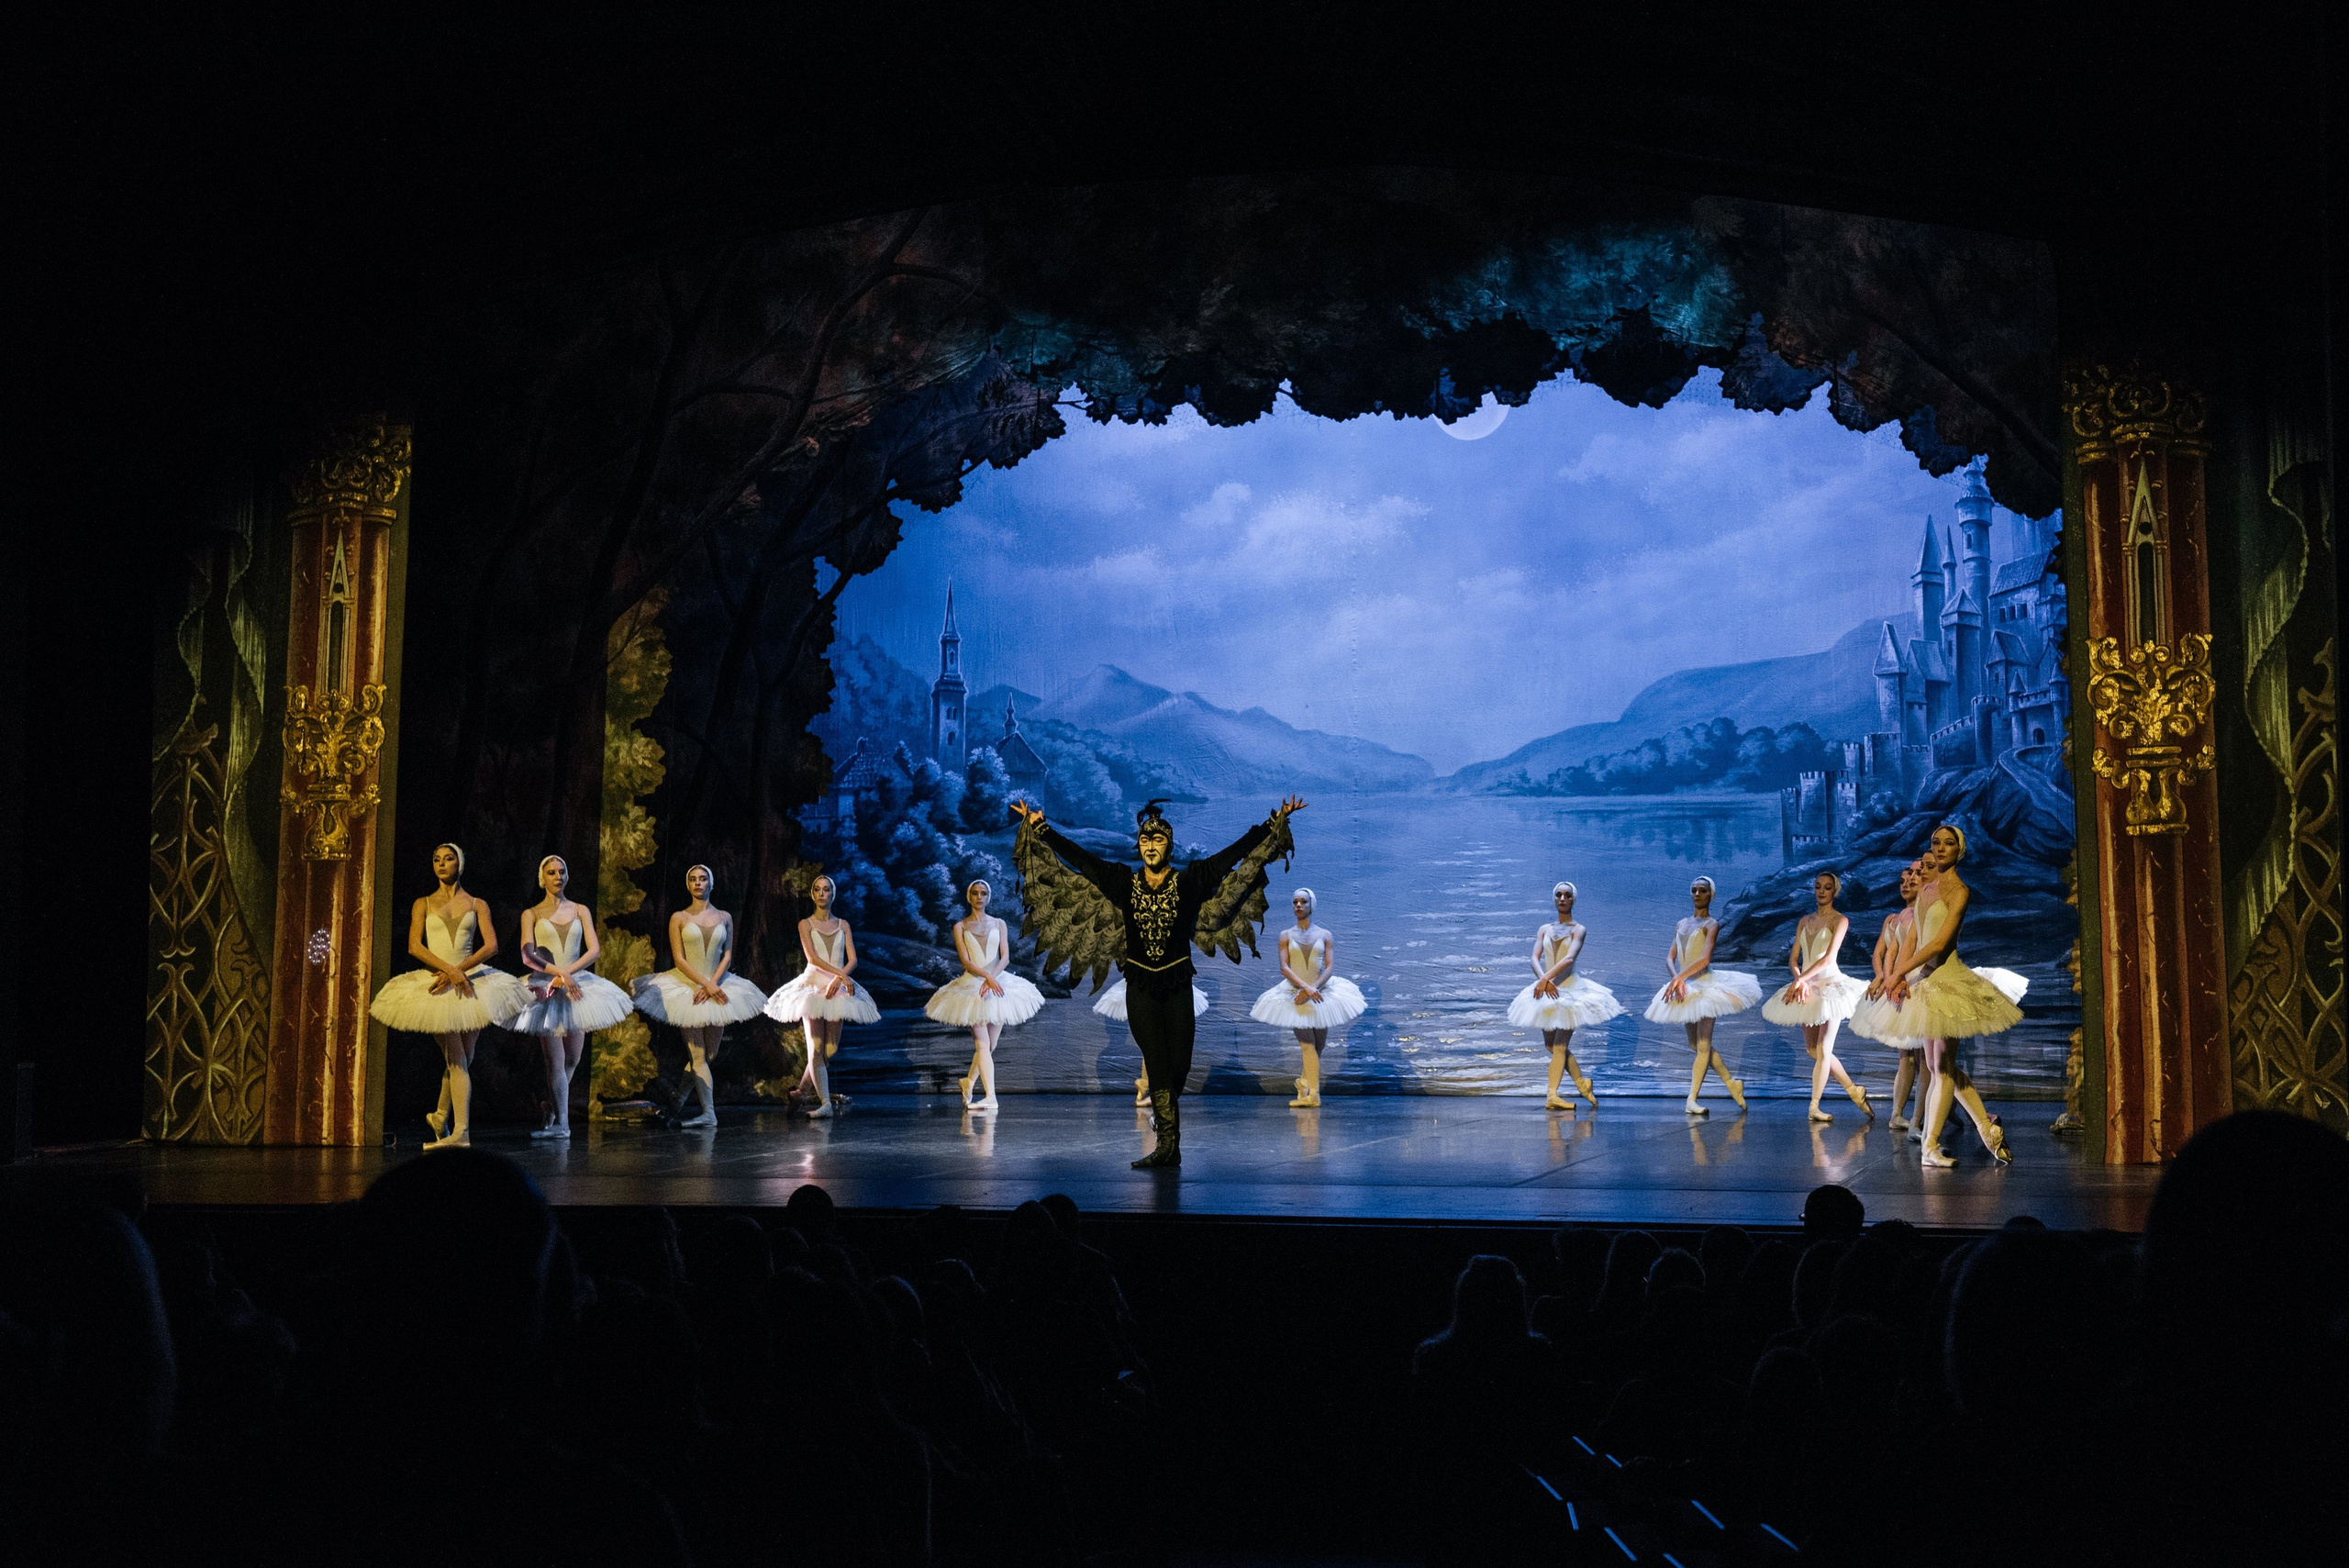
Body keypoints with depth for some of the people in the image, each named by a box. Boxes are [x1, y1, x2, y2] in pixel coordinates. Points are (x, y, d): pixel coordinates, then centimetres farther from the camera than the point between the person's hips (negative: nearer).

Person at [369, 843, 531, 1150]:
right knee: (456, 1059, -11)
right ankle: (461, 1133, -15)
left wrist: (460, 969, -14)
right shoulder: (423, 904, 10)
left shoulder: (477, 904, 11)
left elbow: (491, 946, 0)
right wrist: (449, 968, -16)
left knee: (462, 1059, 3)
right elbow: (414, 946, -2)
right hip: (436, 982, -1)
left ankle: (441, 1116, 27)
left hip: (469, 980, 1)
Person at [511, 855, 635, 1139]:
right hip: (547, 988, -3)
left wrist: (566, 972, -14)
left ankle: (552, 1116, 22)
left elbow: (595, 950, -1)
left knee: (573, 1059, 6)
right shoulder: (532, 914, 3)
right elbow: (528, 955, -9)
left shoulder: (580, 911, 10)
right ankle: (561, 1124, -10)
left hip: (577, 985, 3)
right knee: (555, 1060, -10)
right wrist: (558, 973, -21)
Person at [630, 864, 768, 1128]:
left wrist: (713, 983, -12)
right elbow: (678, 958, -6)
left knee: (710, 1054, 2)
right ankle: (709, 1113, -9)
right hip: (686, 986, -3)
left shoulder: (724, 917, 8)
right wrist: (705, 984, -17)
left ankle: (678, 1101, 16)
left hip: (717, 986, 3)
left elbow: (727, 956, 4)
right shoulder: (679, 918, 1)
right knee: (698, 1055, -8)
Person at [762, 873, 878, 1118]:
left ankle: (803, 1087, 21)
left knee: (831, 1047, 2)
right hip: (813, 985, -3)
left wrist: (839, 979, -16)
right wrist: (841, 973, -22)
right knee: (816, 1047, -11)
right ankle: (825, 1103, -14)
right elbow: (813, 957, -10)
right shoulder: (806, 924, 3)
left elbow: (852, 959, 2)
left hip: (838, 987, 3)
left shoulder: (843, 925, 11)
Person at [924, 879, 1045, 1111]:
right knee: (982, 1044, -11)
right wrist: (987, 977, -22)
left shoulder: (998, 924, 9)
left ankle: (968, 1081, 30)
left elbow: (1005, 957, -2)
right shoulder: (960, 926, 3)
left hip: (999, 984, 3)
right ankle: (990, 1097, -13)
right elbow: (966, 962, -7)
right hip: (972, 986, -3)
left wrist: (992, 978, -19)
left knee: (990, 1045, 7)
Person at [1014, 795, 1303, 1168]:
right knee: (1157, 1066, -5)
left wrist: (1275, 823, -6)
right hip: (1140, 987, 0)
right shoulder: (1123, 882, 1)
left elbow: (1236, 852, -3)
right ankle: (1167, 1146, -3)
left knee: (1179, 1065, 1)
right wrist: (1039, 827, 4)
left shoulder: (1191, 881, -2)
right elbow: (1078, 856, 4)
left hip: (1178, 985, 0)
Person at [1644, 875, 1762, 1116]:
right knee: (1695, 1045, 10)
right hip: (1685, 987, 7)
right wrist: (1676, 979, -12)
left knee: (1703, 1044, -8)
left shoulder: (1711, 925, -4)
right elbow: (1670, 957, 7)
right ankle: (1732, 1083, 23)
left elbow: (1705, 959, -19)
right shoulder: (1681, 924, 15)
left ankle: (1691, 1100, -10)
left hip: (1704, 984, -7)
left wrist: (1680, 977, -25)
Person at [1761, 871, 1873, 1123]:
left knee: (1823, 1050, -9)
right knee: (1813, 1049, 7)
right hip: (1806, 987, 7)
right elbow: (1794, 958, 8)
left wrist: (1800, 980, -22)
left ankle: (1814, 1107, -6)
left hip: (1830, 984, -7)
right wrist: (1800, 981, -12)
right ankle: (1853, 1090, 20)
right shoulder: (1805, 921, 14)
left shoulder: (1840, 920, -3)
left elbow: (1829, 957, -15)